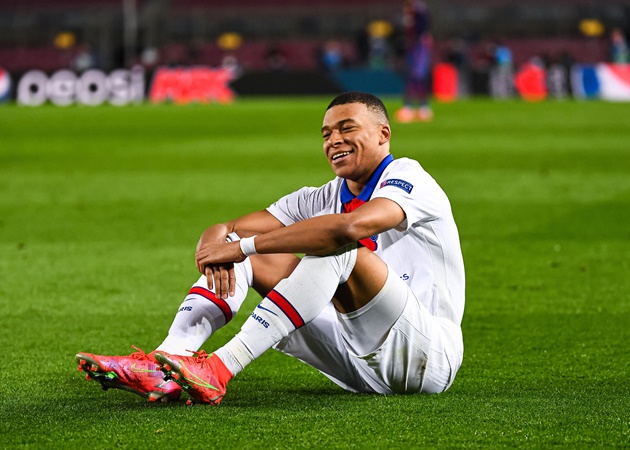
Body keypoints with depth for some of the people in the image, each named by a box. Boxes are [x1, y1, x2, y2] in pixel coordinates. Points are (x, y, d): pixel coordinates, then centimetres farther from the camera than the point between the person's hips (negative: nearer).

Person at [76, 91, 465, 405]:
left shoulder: (407, 177, -10)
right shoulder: (325, 198, 13)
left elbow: (350, 227, -32)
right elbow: (227, 230, 7)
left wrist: (244, 245, -29)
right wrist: (217, 239, -20)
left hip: (430, 353, -7)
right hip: (362, 364, 7)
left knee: (335, 247, -30)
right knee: (250, 255, 0)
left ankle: (219, 370, -38)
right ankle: (163, 368, -23)